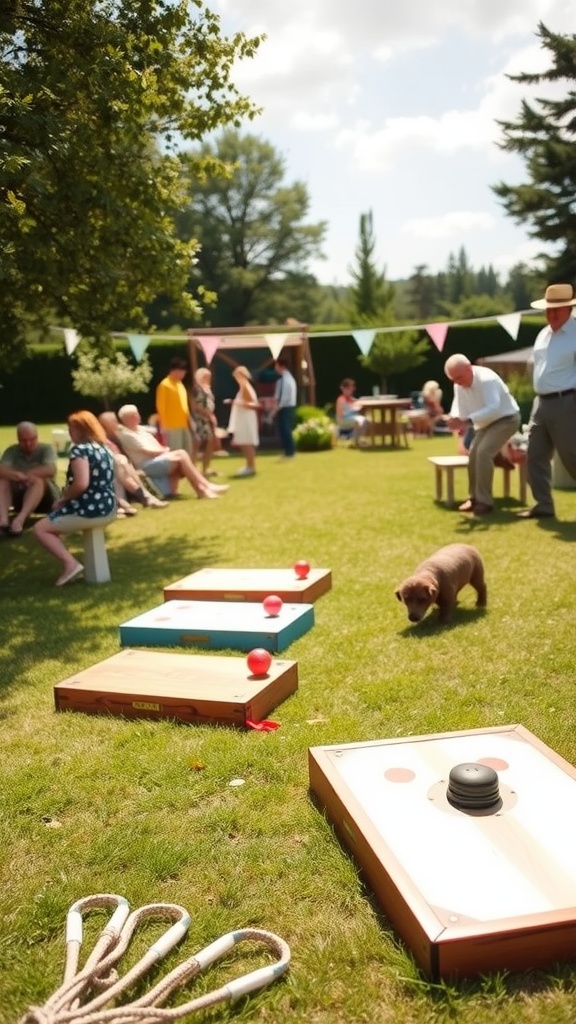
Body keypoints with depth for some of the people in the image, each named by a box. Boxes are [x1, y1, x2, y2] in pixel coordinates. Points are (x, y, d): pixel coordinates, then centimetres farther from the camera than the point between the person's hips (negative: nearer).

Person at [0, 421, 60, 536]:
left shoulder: (46, 449, -5)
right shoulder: (12, 451, 3)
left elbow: (51, 470, -24)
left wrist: (25, 475, -26)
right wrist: (19, 476, -36)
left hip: (46, 497, -3)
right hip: (19, 496, 3)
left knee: (37, 480, -33)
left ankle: (20, 519, -52)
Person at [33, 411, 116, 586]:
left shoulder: (79, 450, -14)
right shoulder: (104, 448, 12)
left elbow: (81, 484, -26)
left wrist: (62, 499, -9)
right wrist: (67, 497, 15)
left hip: (89, 510, -9)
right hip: (107, 509, 9)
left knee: (40, 529, 6)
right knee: (53, 520, 29)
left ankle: (71, 564, -8)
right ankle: (70, 564, 19)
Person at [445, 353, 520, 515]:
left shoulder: (486, 379, -33)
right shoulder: (459, 384, -7)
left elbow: (493, 408, -43)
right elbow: (458, 407, -6)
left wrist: (467, 421, -53)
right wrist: (455, 420, -30)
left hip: (506, 419, -8)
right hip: (487, 422, 9)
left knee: (483, 452, -23)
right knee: (473, 454, 4)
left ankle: (485, 501, -16)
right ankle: (475, 497, 20)